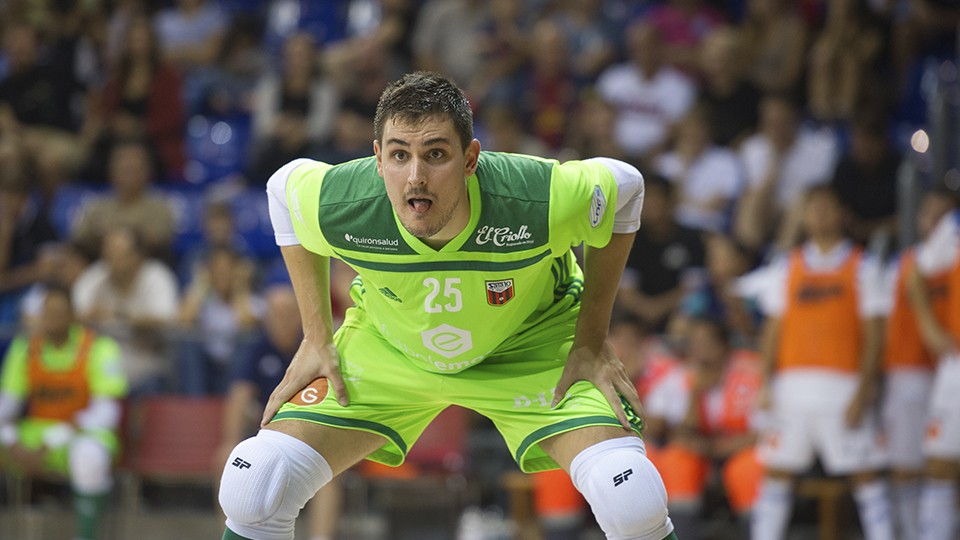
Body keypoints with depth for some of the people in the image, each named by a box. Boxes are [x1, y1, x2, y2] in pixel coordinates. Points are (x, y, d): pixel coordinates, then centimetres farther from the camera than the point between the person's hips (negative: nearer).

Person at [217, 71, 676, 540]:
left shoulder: (543, 202, -37)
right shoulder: (334, 206, -32)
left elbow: (624, 186, -13)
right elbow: (284, 186, -5)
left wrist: (592, 341, -12)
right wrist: (316, 337, -4)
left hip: (532, 344, -1)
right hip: (386, 346, 1)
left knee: (632, 501, -24)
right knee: (252, 488, -13)